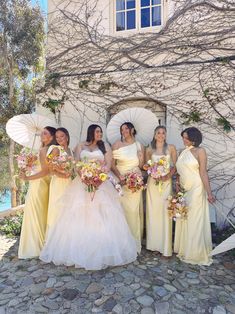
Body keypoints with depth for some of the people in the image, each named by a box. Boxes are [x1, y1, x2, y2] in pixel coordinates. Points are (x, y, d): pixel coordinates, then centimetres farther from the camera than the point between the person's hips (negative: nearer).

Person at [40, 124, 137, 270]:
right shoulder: (81, 146, 14)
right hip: (82, 182, 1)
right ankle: (78, 250, 8)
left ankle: (103, 251, 3)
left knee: (101, 216, -7)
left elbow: (108, 165, 3)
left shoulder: (105, 146, 11)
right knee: (79, 215, -2)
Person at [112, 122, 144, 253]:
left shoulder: (139, 145, 7)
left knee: (134, 210, 5)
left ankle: (135, 242, 22)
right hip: (120, 181, -1)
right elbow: (112, 164, -3)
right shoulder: (117, 144, 1)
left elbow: (141, 166, 12)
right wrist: (120, 176, -16)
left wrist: (141, 156, -7)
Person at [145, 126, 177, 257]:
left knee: (165, 212, -4)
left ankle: (165, 246, 8)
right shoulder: (149, 150, 7)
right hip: (153, 182, 2)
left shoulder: (171, 148, 3)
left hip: (166, 182, -2)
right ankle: (154, 243, 20)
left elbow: (175, 166, 1)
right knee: (152, 212, 5)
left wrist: (168, 176, -14)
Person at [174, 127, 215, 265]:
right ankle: (184, 249, 29)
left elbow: (203, 172, -14)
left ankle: (196, 253, 19)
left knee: (196, 221, 3)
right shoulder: (183, 152, 11)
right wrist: (178, 187, 9)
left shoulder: (200, 151, -8)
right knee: (184, 220, 13)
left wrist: (209, 193, -18)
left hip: (196, 190, -6)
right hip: (183, 190, 7)